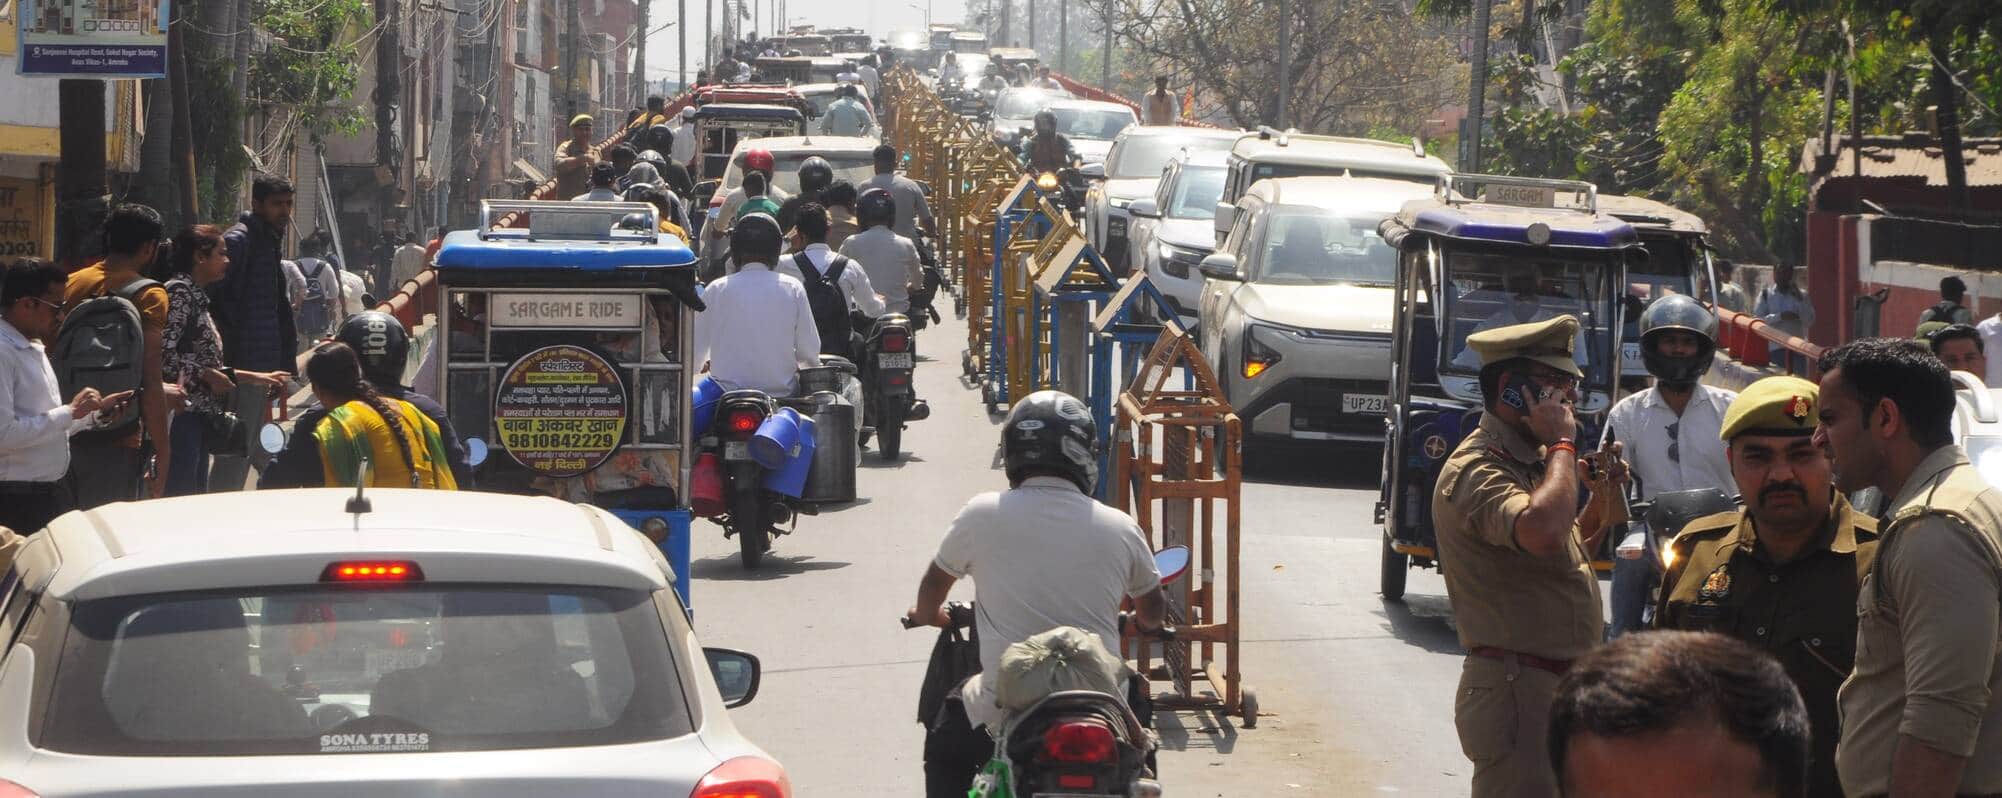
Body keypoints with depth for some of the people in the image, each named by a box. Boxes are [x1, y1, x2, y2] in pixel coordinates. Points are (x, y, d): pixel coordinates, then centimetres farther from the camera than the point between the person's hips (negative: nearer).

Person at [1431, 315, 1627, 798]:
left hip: (1561, 684, 10)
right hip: (1516, 691, -10)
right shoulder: (1474, 470, -16)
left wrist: (1600, 495, 11)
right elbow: (1541, 532, -35)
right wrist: (1561, 443, -21)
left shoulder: (1529, 463, 16)